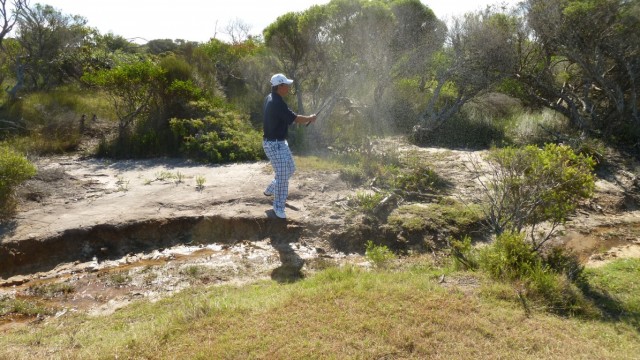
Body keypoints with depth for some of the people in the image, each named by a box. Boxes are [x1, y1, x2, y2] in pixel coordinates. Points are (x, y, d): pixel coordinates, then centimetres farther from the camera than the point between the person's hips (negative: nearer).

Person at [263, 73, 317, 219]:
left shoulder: (270, 98, 6)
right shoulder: (277, 104, -25)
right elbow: (295, 119, -22)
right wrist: (310, 118, -5)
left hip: (280, 142, 10)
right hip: (274, 144, -10)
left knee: (290, 168, 20)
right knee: (282, 174, -7)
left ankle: (270, 190, 36)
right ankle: (278, 207, 6)